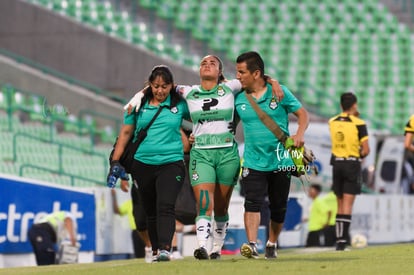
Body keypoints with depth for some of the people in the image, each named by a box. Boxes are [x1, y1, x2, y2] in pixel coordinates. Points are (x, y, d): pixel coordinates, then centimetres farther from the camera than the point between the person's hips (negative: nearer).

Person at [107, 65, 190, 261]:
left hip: (171, 163, -3)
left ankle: (165, 249, -29)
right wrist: (115, 162, 8)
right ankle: (156, 250, 17)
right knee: (150, 212, 8)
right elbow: (125, 133, 12)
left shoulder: (179, 105, 2)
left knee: (166, 206, -20)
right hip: (143, 165, 3)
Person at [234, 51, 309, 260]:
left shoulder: (279, 92, -2)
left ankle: (272, 243, 29)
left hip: (281, 162, 0)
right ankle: (251, 244, -28)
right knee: (252, 203, -18)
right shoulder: (238, 98, 3)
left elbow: (302, 113, 2)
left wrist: (299, 134, -16)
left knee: (278, 207, 10)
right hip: (253, 162, 0)